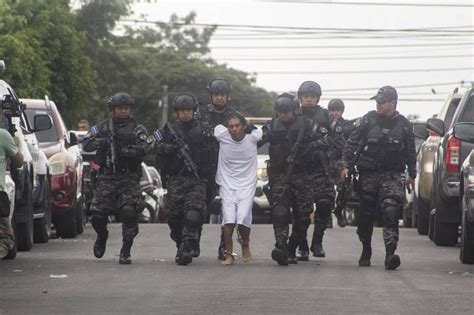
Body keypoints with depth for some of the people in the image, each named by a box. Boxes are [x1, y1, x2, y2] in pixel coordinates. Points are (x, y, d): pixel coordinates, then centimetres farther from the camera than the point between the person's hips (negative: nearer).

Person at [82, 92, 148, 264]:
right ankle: (102, 237, 31)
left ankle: (125, 252, -8)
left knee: (129, 212, -20)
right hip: (106, 178, 2)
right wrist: (100, 141, -17)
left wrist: (123, 150, -20)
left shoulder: (138, 129, 8)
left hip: (129, 178, -2)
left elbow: (142, 150, -8)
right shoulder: (102, 128, 14)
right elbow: (86, 144, 2)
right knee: (97, 215, -4)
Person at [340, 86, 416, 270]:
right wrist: (346, 165, -6)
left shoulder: (404, 125, 5)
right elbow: (351, 143, 3)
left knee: (391, 211, -18)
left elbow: (410, 151, 15)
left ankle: (390, 253, -27)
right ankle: (366, 251, 24)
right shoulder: (367, 121, 2)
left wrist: (412, 174, 16)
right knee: (366, 214, 7)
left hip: (392, 176, -1)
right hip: (368, 174, 1)